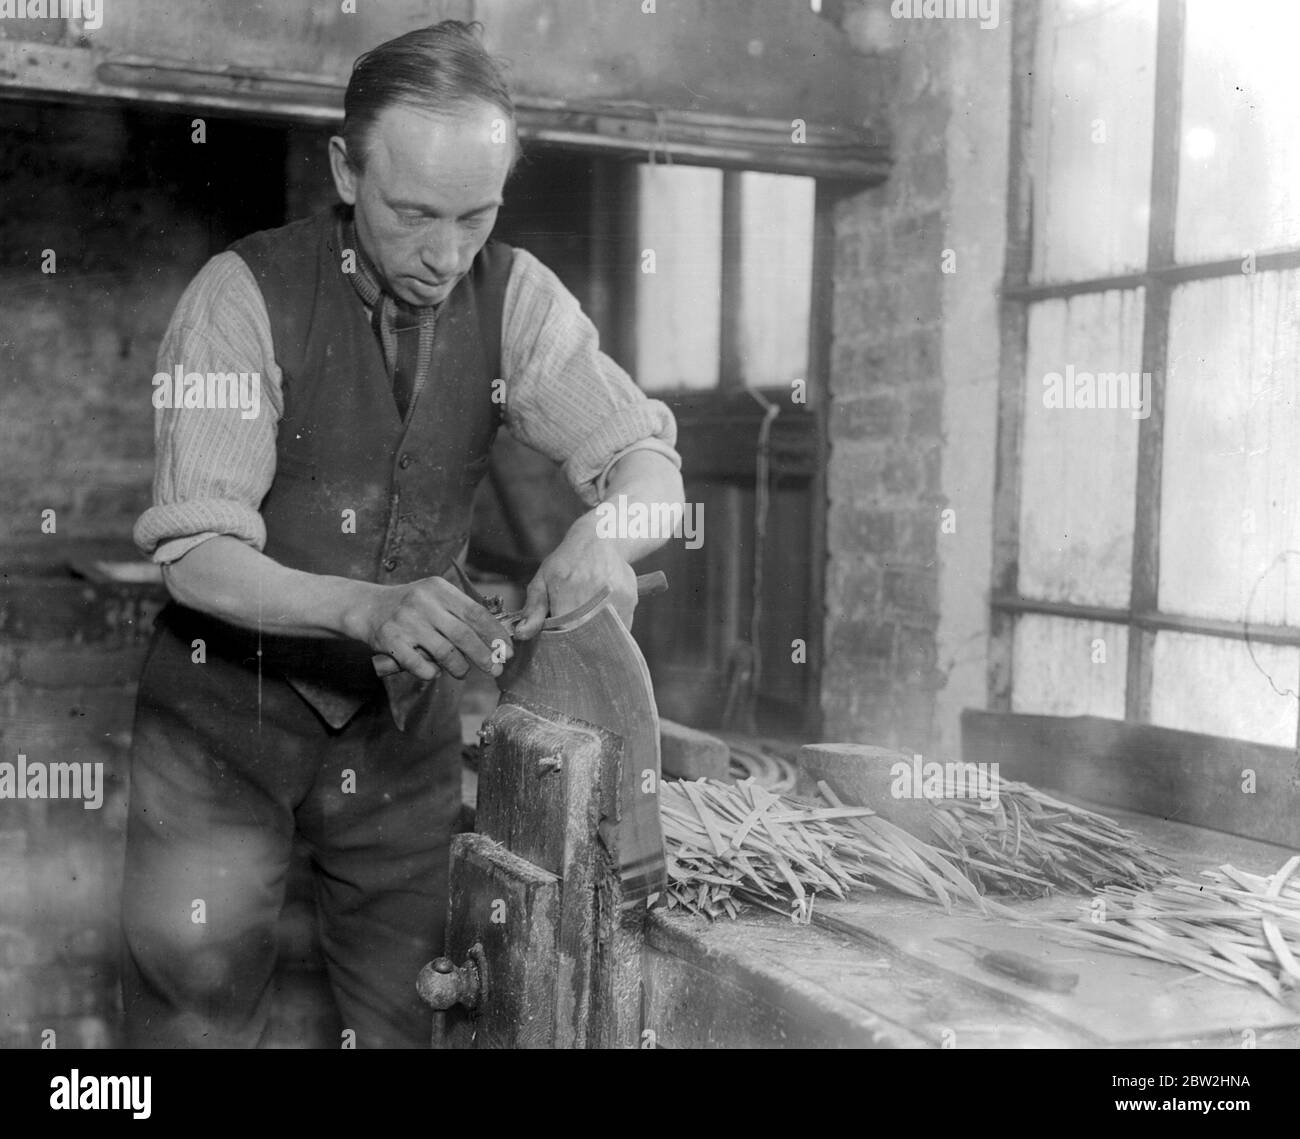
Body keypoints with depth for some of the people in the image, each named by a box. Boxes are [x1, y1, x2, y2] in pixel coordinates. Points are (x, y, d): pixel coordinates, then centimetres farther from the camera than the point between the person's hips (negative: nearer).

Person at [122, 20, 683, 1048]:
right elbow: (196, 554, -21)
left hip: (405, 706, 3)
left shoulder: (512, 294, -6)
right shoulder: (246, 293, -17)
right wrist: (366, 607, -39)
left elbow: (648, 459, -7)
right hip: (231, 698, -3)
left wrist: (605, 532, -31)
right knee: (196, 995, -3)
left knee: (412, 1005, 10)